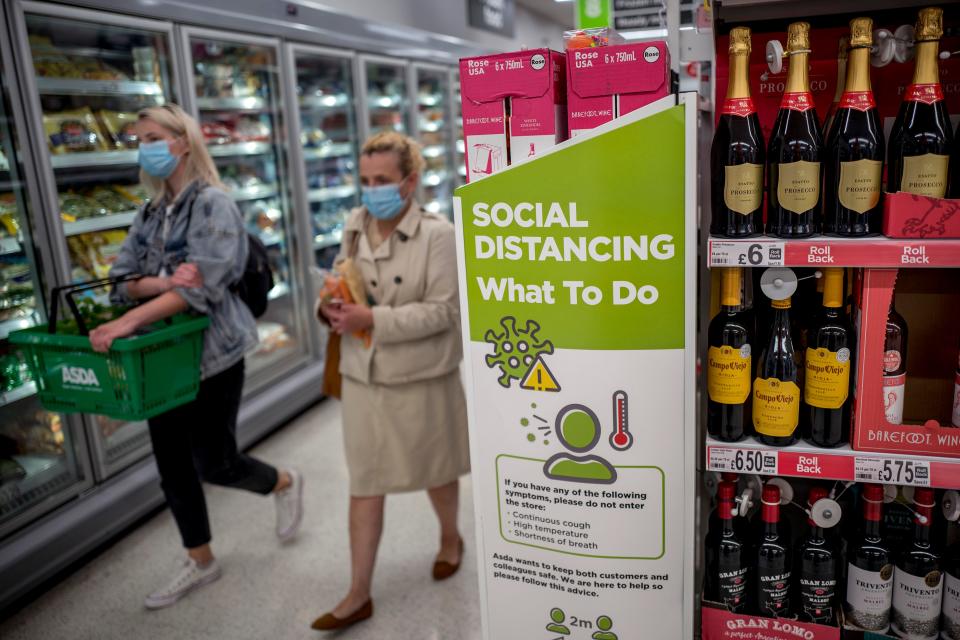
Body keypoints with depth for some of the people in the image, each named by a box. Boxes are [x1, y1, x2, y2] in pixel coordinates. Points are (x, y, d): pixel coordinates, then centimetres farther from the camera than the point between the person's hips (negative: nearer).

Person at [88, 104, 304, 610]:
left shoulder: (213, 204, -12)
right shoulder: (152, 212, 9)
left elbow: (200, 287, -24)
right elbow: (122, 279, 2)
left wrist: (130, 321, -33)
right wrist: (162, 282, -20)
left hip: (212, 353, -7)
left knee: (214, 463, 3)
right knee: (171, 465, 12)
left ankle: (285, 484, 33)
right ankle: (200, 561, 30)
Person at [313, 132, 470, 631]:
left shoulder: (437, 234, -15)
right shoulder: (353, 227, 2)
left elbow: (442, 311, -18)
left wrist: (373, 319, -26)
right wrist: (331, 306, -9)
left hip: (422, 378, -4)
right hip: (363, 377, 4)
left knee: (435, 470, 18)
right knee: (365, 483, 9)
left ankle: (450, 538, 48)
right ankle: (359, 595, 22)